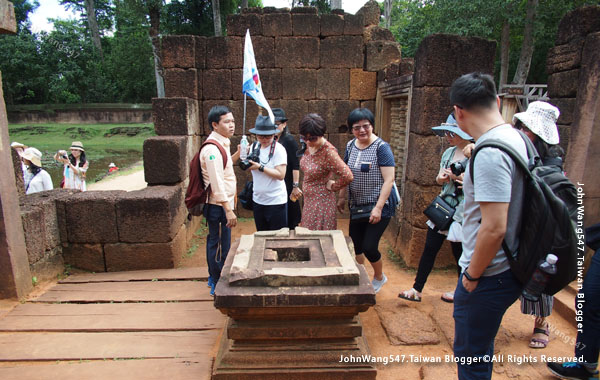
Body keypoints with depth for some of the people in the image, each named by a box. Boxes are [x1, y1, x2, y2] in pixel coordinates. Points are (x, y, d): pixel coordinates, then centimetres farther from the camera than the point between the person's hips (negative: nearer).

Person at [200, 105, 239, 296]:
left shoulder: (221, 144, 11)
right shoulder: (212, 149, -20)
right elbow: (217, 182, -25)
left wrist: (237, 154, 13)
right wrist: (228, 209, -25)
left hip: (222, 203, 10)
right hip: (218, 205, -10)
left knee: (215, 242, 20)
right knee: (220, 245, 0)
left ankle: (214, 278, 36)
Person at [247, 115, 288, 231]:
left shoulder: (279, 149, -13)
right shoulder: (254, 146, 4)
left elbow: (281, 175, -19)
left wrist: (260, 167, -23)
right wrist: (245, 160, -7)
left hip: (276, 201, -6)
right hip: (258, 200, 6)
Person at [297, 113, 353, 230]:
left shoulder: (328, 152, -24)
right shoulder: (308, 146, 0)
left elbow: (347, 176, -28)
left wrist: (332, 186, -13)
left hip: (322, 202, -8)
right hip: (308, 201, 8)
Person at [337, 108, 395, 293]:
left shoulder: (381, 147, -14)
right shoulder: (351, 146, 5)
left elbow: (389, 180, -18)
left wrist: (378, 207, -22)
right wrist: (342, 197, 14)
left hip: (378, 207, -6)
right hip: (357, 206, 6)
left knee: (369, 247, -6)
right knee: (355, 246, 11)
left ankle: (379, 278, 25)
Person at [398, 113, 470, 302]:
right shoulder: (449, 153, 9)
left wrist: (459, 176, -20)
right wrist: (441, 178, -5)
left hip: (462, 210, -6)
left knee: (459, 252, 8)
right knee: (430, 248, 7)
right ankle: (417, 290, 16)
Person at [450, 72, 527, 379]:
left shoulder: (490, 153, -25)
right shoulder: (516, 138, 5)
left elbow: (494, 228, -27)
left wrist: (472, 276, -16)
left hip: (488, 277, -10)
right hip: (507, 270, 10)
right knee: (480, 349, 26)